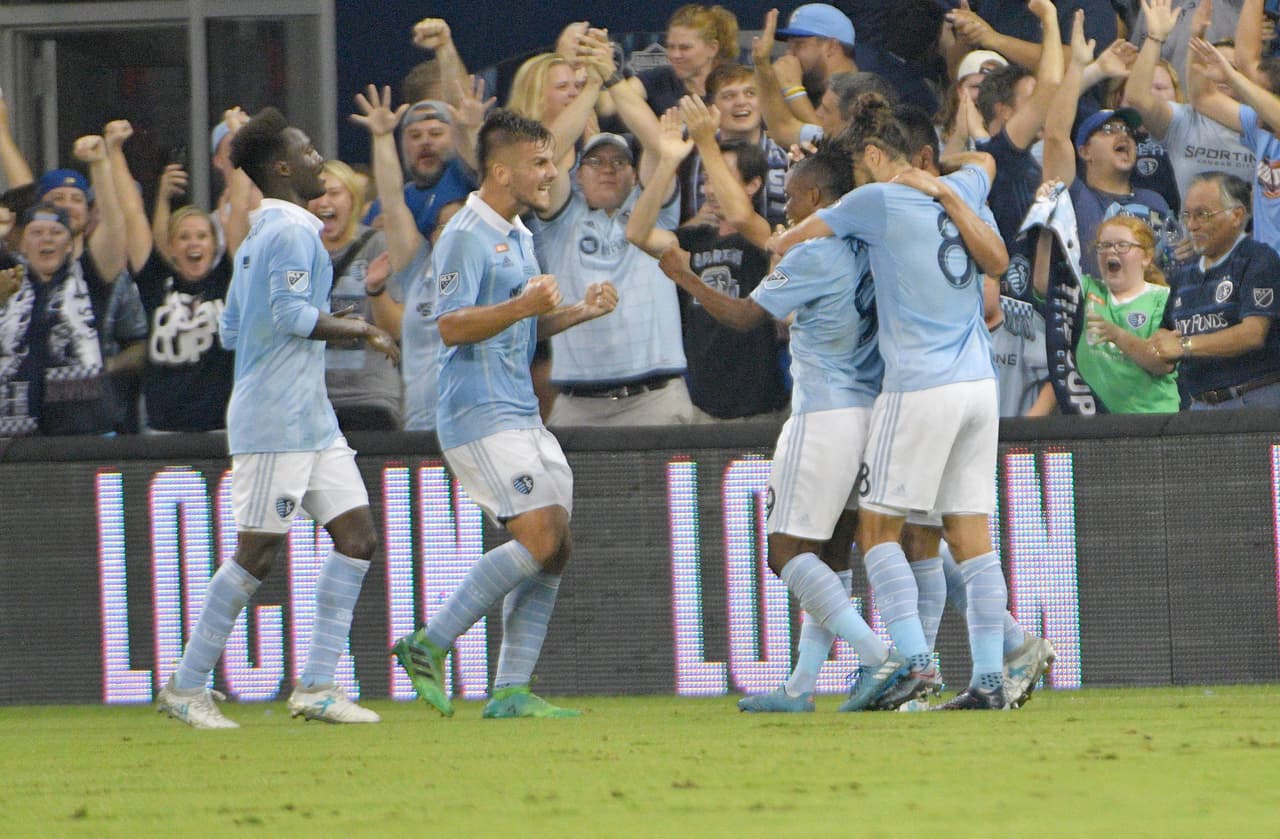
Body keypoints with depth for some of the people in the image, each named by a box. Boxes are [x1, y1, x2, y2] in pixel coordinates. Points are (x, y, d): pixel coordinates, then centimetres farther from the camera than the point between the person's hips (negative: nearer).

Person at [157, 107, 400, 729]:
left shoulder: (260, 237, 18)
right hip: (276, 420, -10)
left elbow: (232, 331, 22)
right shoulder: (291, 232, -12)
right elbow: (294, 314, -23)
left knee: (357, 537, 4)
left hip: (312, 420, 10)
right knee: (257, 554, -6)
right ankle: (187, 687, 1)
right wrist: (360, 330, -12)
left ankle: (317, 685, 3)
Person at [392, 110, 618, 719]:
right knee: (540, 541, -16)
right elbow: (451, 327, -19)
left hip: (522, 413, 10)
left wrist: (578, 312, 14)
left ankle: (510, 691, 5)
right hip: (480, 416, -10)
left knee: (556, 547, 3)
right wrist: (520, 307, -30)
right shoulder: (467, 236, -11)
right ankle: (429, 644, -7)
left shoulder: (519, 236, 19)